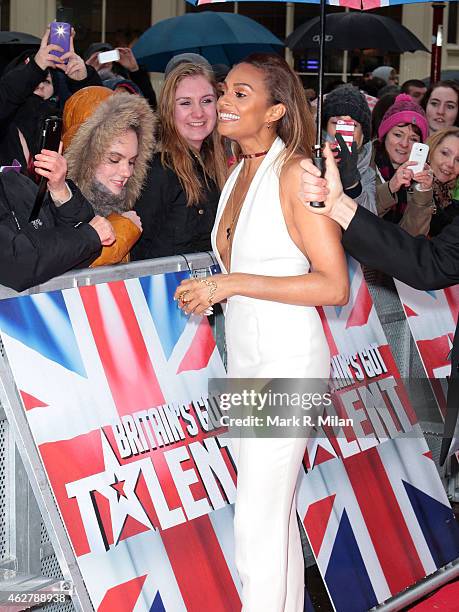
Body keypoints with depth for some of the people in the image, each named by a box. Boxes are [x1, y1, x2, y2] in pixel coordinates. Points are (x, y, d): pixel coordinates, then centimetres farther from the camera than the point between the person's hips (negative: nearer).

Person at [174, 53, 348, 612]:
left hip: (286, 360, -9)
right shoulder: (238, 174, 12)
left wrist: (233, 284, -19)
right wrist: (210, 290, 6)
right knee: (275, 512, 17)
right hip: (243, 359, 9)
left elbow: (334, 285, -18)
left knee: (257, 524, -7)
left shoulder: (295, 173, -14)